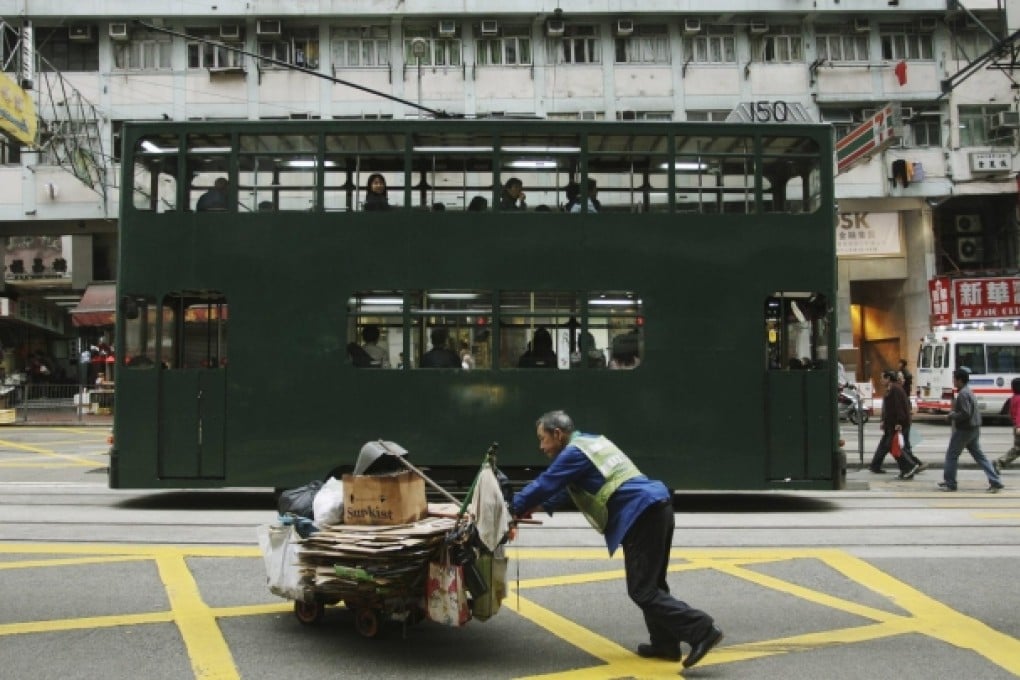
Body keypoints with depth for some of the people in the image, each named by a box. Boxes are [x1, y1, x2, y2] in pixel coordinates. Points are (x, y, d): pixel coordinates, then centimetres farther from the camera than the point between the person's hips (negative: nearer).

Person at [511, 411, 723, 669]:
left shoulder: (574, 453, -5)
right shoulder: (591, 442, 24)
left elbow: (544, 484, -2)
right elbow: (562, 485, 34)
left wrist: (513, 509, 11)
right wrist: (540, 506, 31)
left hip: (641, 514, -10)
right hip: (656, 507, 10)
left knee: (641, 590, -7)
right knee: (651, 584, 18)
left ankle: (701, 630, -11)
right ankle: (665, 643, 22)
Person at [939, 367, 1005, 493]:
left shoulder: (963, 394, -19)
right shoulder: (968, 391, 13)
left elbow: (965, 413, -26)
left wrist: (951, 415, -12)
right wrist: (954, 411, 13)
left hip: (964, 430, -10)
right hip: (973, 429, 10)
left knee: (951, 455, 2)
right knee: (979, 455, 11)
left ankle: (949, 483, 8)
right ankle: (995, 482, 7)